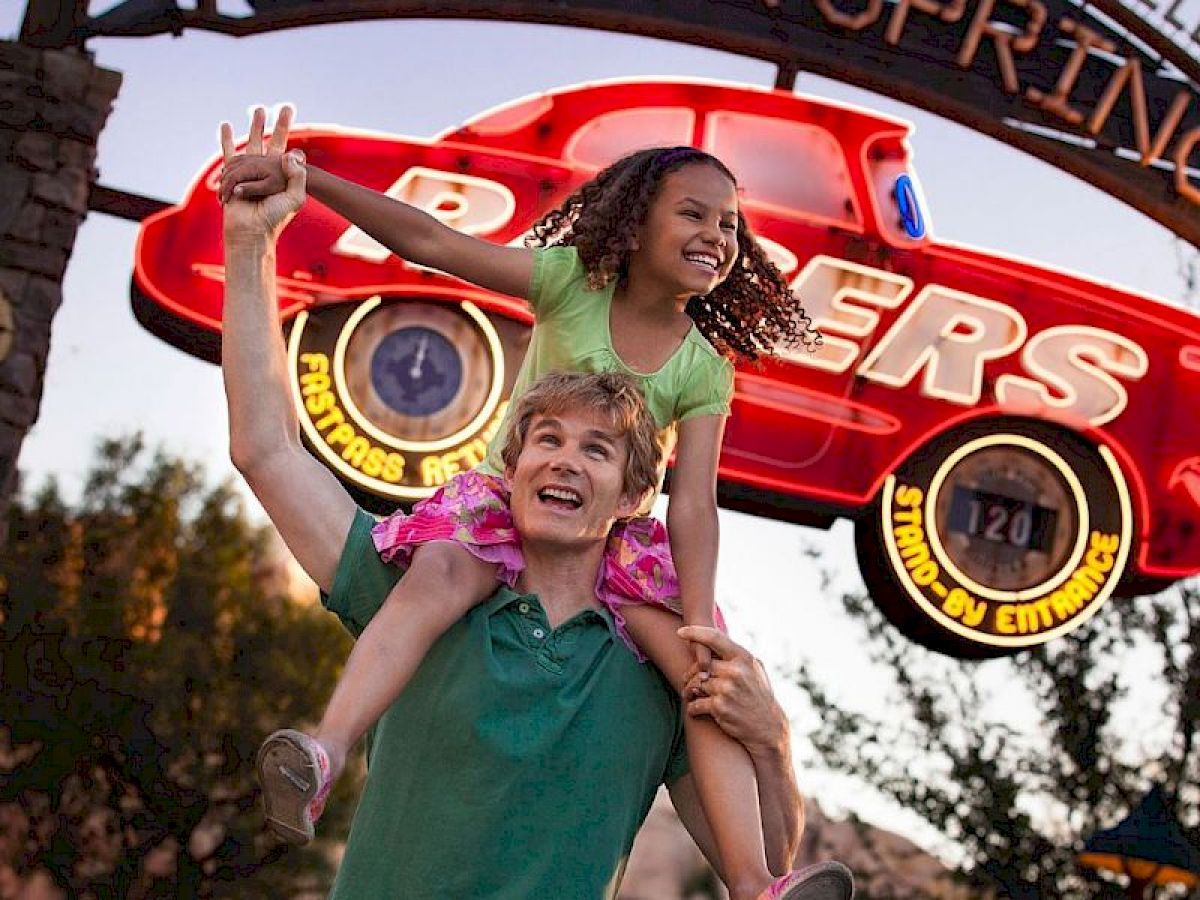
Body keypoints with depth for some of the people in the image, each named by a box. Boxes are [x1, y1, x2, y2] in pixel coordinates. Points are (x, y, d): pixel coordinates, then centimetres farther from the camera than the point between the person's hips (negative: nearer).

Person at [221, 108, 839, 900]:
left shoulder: (705, 371, -3)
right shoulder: (571, 281, -7)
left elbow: (693, 503, -11)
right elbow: (428, 241, -14)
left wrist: (701, 626, -26)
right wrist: (300, 173, -24)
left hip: (615, 533, 2)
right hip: (505, 498, -2)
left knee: (710, 670, -19)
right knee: (438, 574, -36)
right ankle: (326, 754, -54)